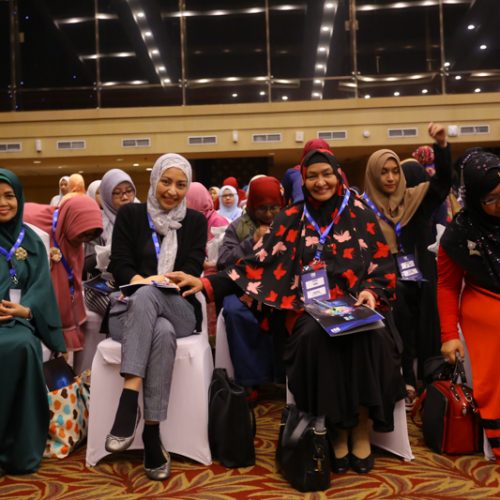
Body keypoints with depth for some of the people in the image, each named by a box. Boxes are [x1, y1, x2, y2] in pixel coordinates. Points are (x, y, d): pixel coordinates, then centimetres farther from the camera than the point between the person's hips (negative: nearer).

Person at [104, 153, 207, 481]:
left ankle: (128, 403, -42)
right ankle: (151, 435, -38)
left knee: (146, 295, -37)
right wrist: (146, 280, -22)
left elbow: (193, 271, 0)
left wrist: (151, 284, -18)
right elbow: (120, 266, 0)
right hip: (131, 310, 0)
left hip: (179, 311, 0)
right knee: (162, 333, -38)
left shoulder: (196, 222, 13)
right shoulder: (130, 215, 10)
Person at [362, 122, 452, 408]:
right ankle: (405, 380, -10)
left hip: (415, 278, 3)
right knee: (400, 308, -21)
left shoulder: (413, 199, 10)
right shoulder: (364, 207, 0)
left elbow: (443, 181, -2)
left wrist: (442, 145, -16)